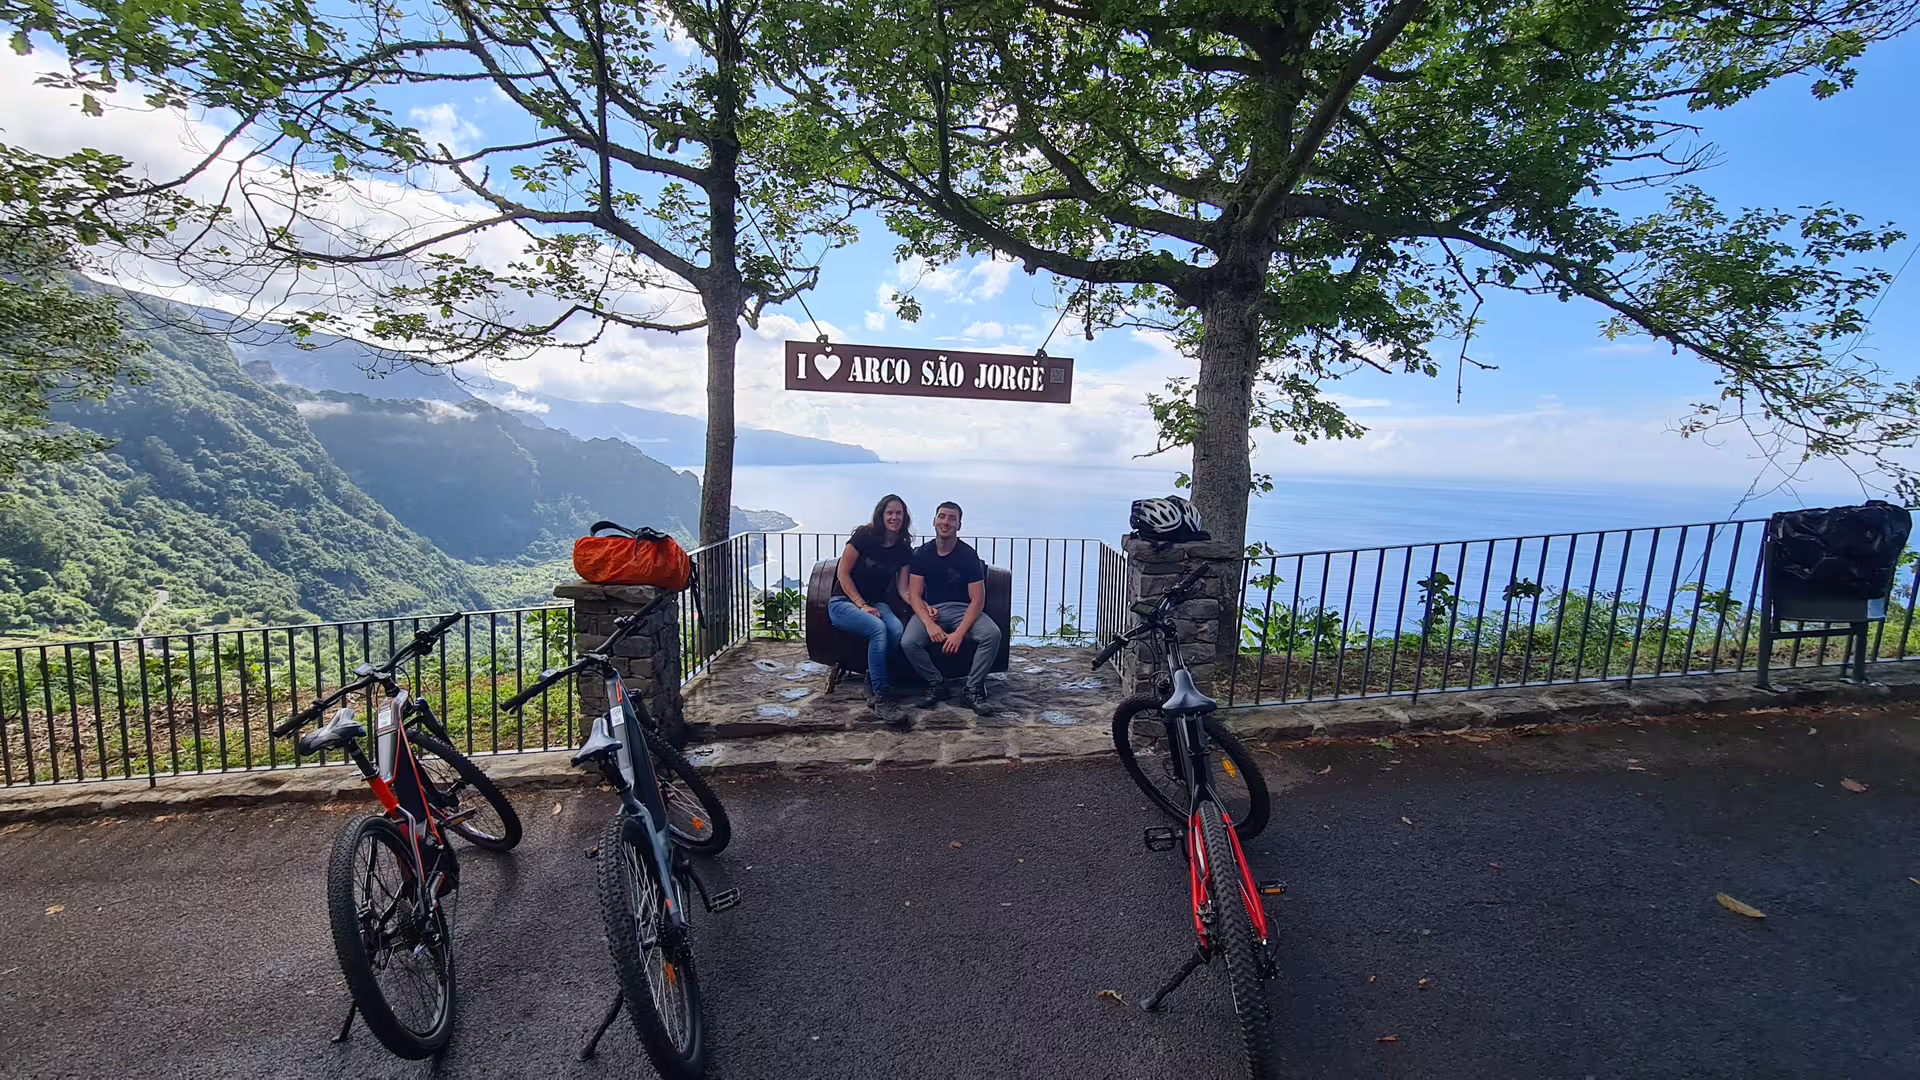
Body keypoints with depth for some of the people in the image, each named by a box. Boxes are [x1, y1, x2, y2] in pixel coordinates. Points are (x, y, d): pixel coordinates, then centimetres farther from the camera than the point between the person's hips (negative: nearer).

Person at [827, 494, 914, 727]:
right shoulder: (864, 536, -9)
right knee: (878, 628, -35)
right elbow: (843, 573, -8)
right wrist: (862, 605, -16)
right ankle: (881, 698, -30)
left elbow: (903, 589, 3)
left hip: (876, 603, 4)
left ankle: (872, 683, -12)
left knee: (897, 630, -30)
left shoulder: (904, 550, 5)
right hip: (843, 603, -4)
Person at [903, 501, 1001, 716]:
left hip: (963, 609, -1)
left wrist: (959, 633, -25)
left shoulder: (968, 555, -8)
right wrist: (930, 624, -22)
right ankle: (937, 684, -2)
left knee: (992, 634, -30)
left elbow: (977, 600, -11)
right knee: (908, 642, -28)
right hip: (931, 610, 1)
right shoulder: (922, 553, -1)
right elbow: (914, 595, -3)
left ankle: (973, 690, -11)